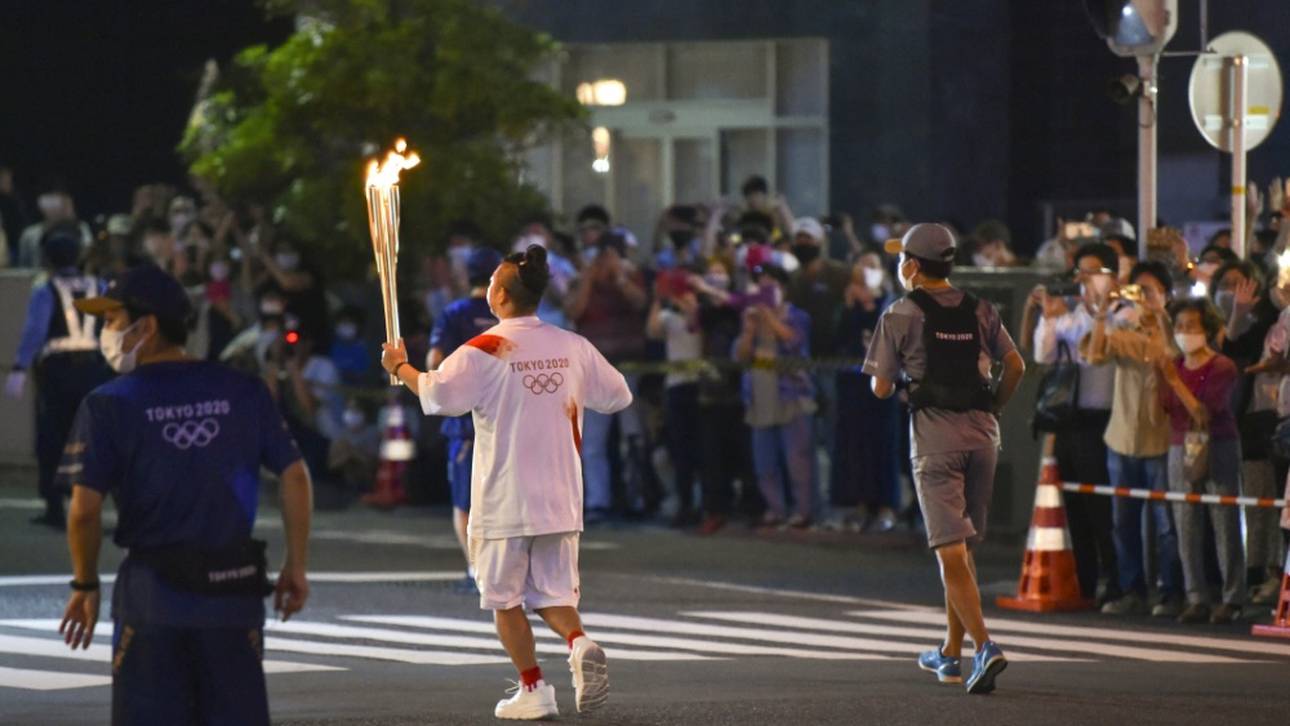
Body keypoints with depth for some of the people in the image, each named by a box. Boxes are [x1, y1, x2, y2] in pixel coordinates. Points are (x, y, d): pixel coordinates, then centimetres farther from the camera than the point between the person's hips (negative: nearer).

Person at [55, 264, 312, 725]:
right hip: (234, 593, 3)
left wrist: (85, 585, 4)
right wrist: (296, 566, 12)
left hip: (151, 594, -3)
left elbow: (85, 509, -10)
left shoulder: (109, 405, -5)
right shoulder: (243, 392, 5)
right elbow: (295, 477, 4)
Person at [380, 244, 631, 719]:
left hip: (504, 501, -4)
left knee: (505, 597, 9)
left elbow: (439, 395, -23)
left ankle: (533, 691, 5)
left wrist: (399, 367, -6)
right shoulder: (574, 347, 2)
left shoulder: (484, 352, -12)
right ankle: (580, 644, -19)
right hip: (560, 498, 4)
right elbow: (618, 395, 9)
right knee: (553, 593, 11)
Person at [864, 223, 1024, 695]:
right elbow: (1015, 365, 7)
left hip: (935, 434, -5)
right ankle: (950, 653, 22)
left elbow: (881, 389, -1)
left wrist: (898, 381, 21)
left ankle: (985, 646, -23)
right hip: (982, 433, 5)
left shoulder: (901, 315, -2)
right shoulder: (980, 311, 12)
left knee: (951, 549, -8)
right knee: (962, 545, 16)